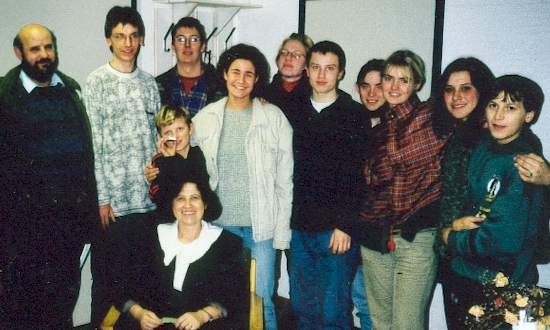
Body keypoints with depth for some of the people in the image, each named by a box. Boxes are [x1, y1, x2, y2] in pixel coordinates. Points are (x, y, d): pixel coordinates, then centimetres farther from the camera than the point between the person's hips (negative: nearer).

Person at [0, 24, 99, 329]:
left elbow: (86, 147, 9)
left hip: (73, 212, 4)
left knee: (65, 294, 16)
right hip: (26, 216, -3)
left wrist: (90, 203, 6)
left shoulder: (71, 90, 9)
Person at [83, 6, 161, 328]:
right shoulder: (97, 82, -2)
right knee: (107, 276, 5)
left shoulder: (149, 82, 11)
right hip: (113, 198, -4)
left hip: (148, 197, 4)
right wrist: (102, 198, -9)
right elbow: (93, 145, -6)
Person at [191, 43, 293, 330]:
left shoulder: (274, 118, -3)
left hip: (260, 225, -2)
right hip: (218, 223, 2)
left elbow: (284, 179, -2)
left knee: (261, 301, 3)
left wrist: (282, 230, -4)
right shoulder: (205, 118, 4)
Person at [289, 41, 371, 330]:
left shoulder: (355, 115, -1)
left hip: (336, 230, -4)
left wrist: (344, 225, -13)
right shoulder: (295, 113, 12)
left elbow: (356, 175, -7)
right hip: (299, 228, 5)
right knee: (302, 307, 13)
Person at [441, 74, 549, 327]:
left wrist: (450, 237, -12)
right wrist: (458, 223, -13)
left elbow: (504, 241, -25)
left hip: (500, 290, -7)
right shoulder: (484, 148, 2)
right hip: (466, 277, 7)